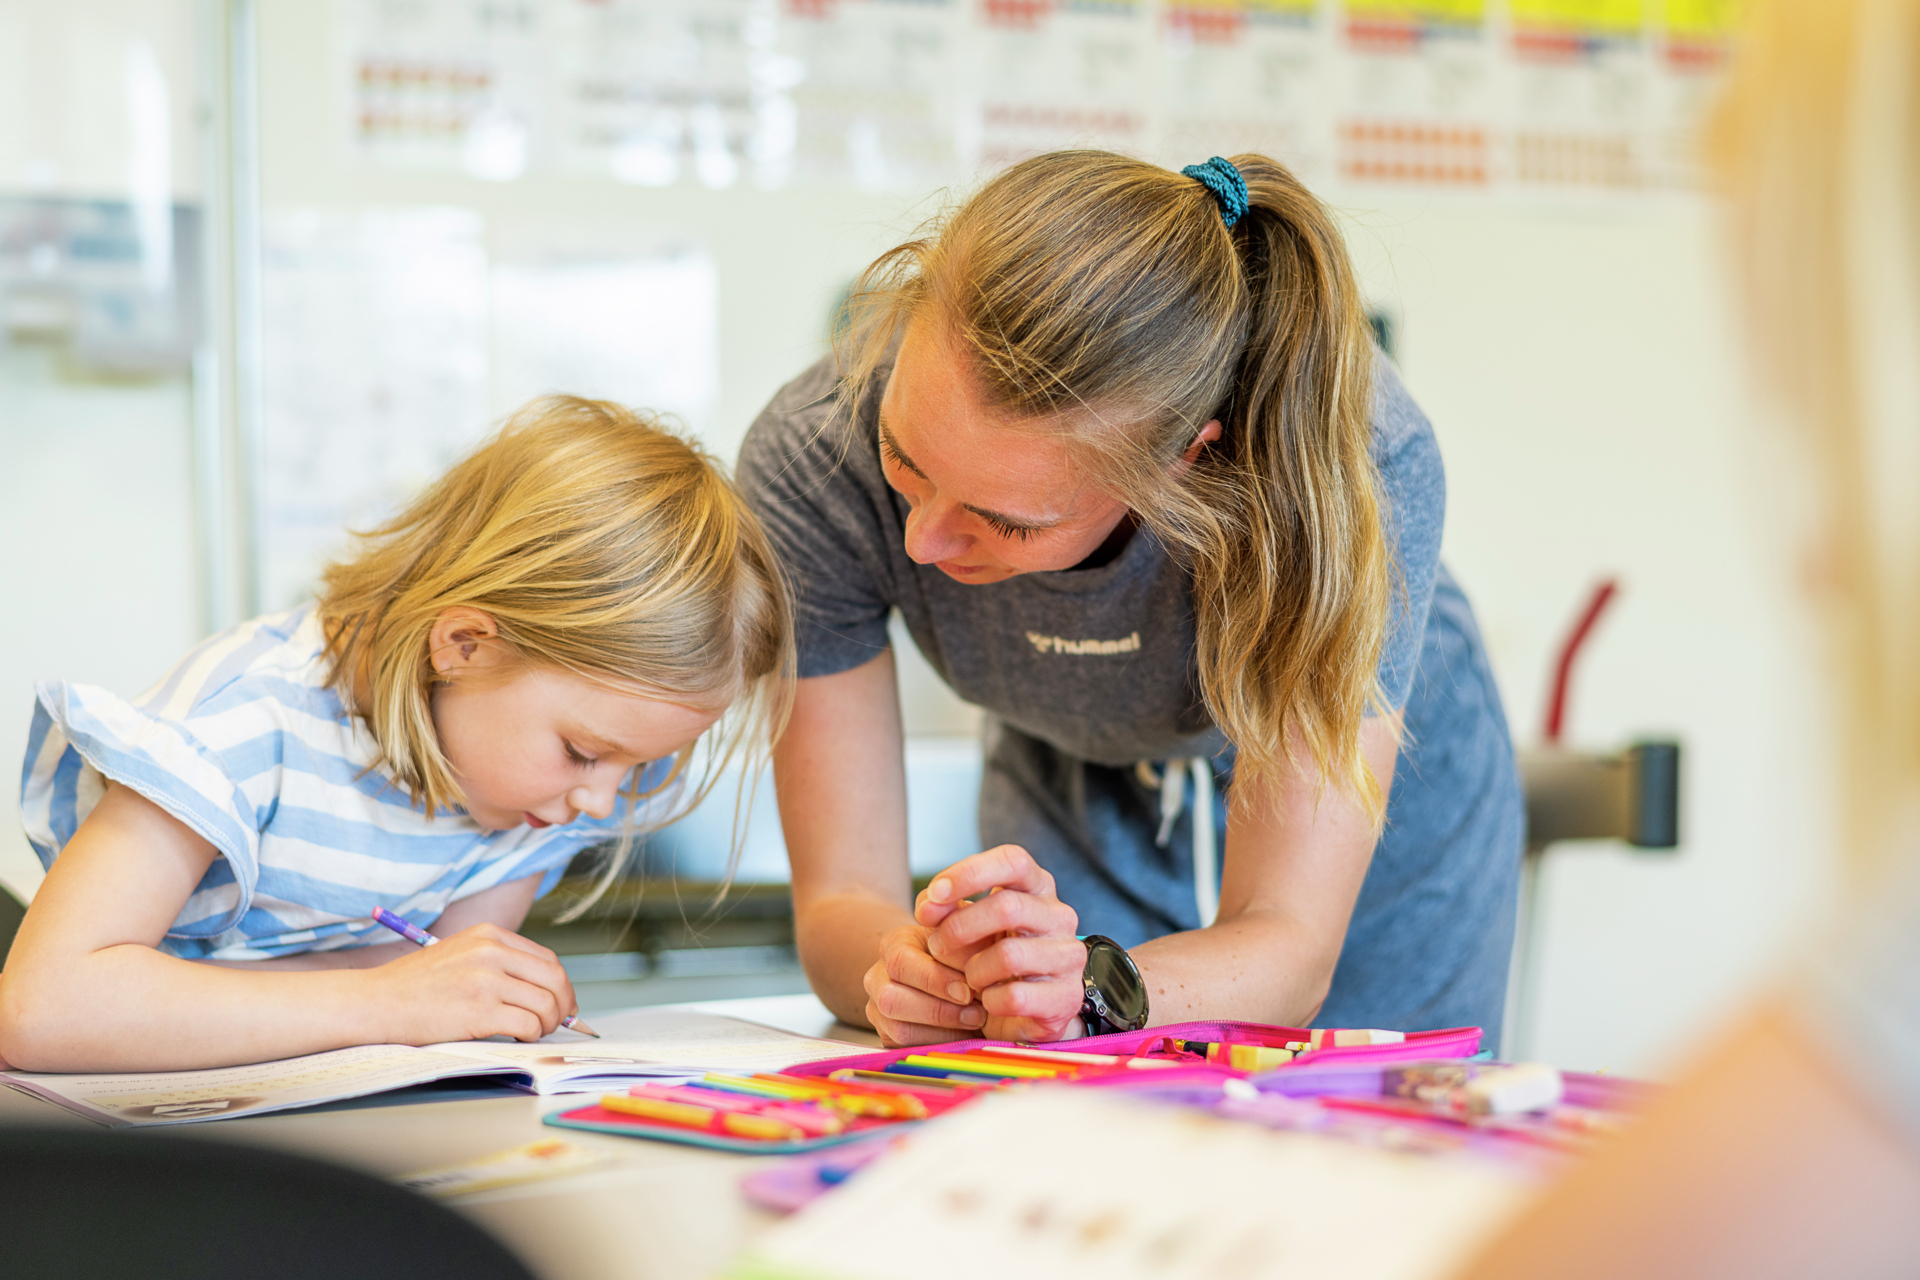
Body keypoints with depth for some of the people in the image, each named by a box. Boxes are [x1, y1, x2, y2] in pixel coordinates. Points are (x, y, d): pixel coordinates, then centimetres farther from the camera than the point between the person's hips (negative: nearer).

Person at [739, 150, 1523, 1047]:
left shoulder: (1362, 457, -38)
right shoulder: (810, 459, -32)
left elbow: (1288, 947, -34)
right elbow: (840, 898, -25)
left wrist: (1092, 990, -54)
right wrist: (900, 970, -48)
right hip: (1076, 826, 2)